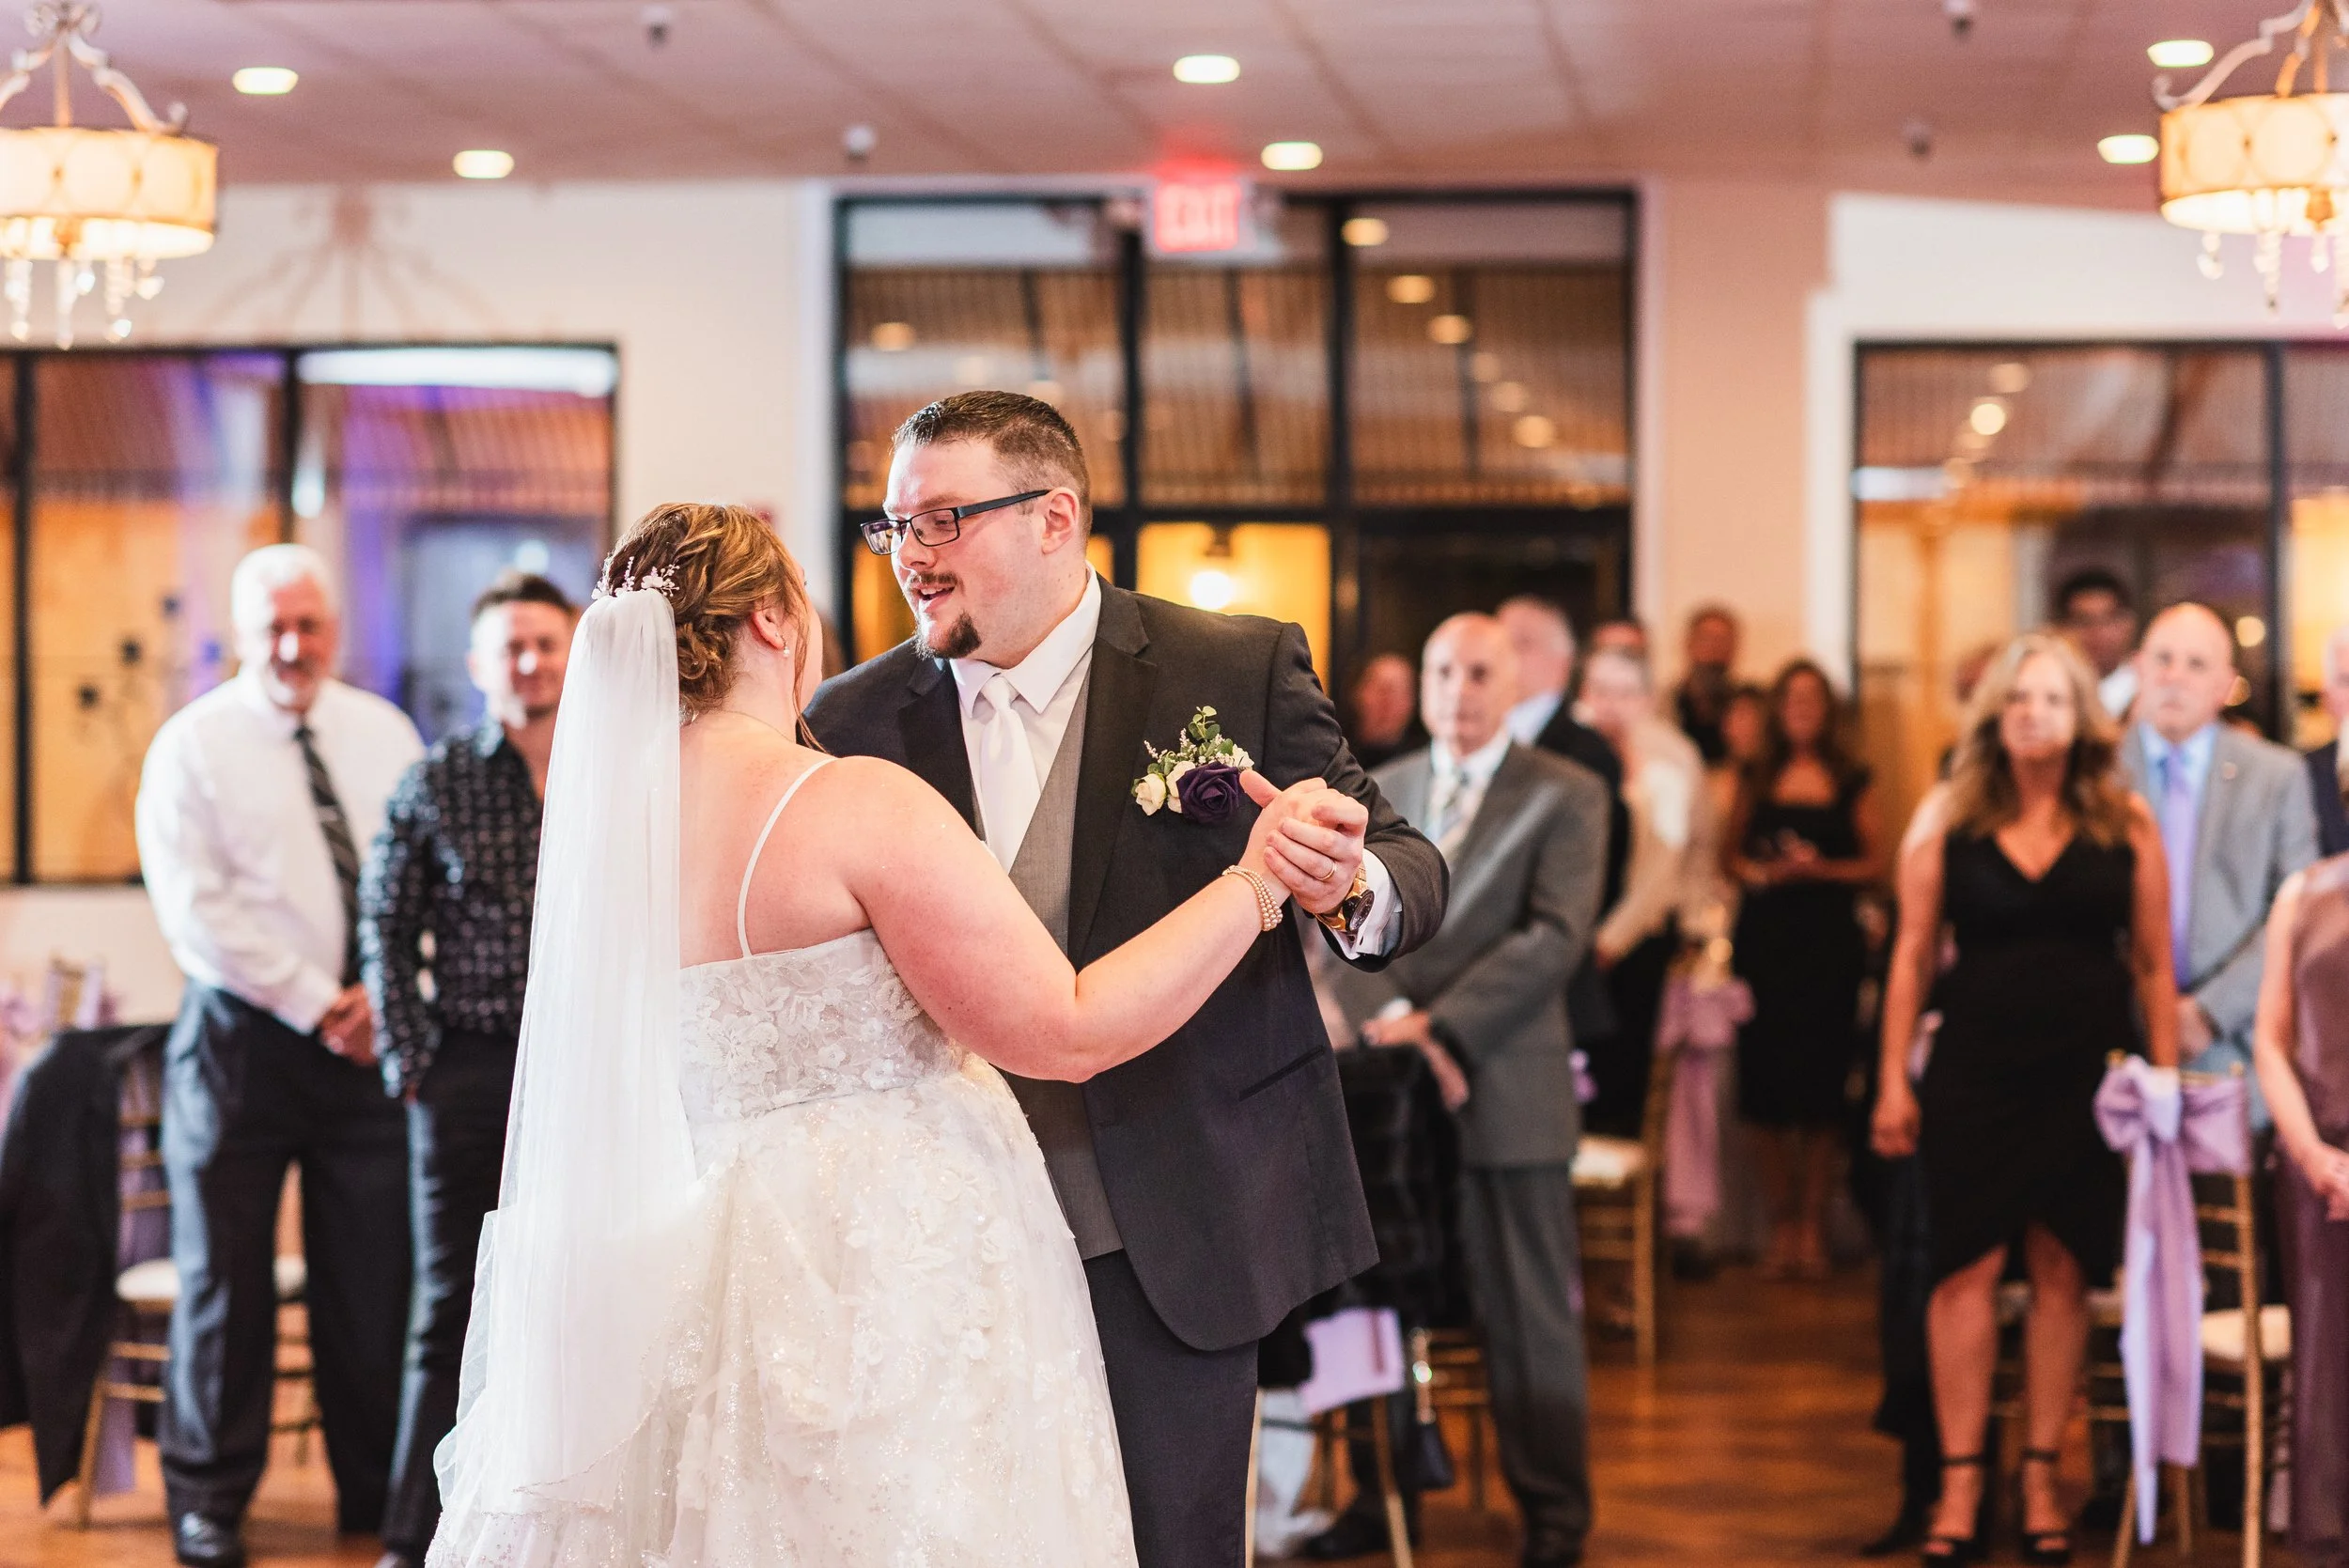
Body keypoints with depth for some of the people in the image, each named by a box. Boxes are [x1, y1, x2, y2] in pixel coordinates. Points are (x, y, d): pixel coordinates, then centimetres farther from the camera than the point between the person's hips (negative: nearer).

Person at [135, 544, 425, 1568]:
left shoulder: (384, 734, 10)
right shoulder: (194, 746, -2)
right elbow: (198, 909, -9)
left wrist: (383, 995, -7)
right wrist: (315, 1005, -12)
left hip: (371, 1031, 3)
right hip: (244, 1034, -3)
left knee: (373, 1272, 5)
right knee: (224, 1274, 2)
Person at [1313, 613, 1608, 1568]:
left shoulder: (1566, 797, 1)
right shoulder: (1373, 794, 13)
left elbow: (1555, 936, -10)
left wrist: (1439, 1026, -16)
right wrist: (1393, 1025, -13)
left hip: (1506, 1091, -3)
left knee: (1529, 1315, 2)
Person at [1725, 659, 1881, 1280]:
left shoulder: (1851, 782, 6)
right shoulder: (1756, 779, 11)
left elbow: (1873, 862, 6)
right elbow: (1729, 853, 12)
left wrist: (1823, 868, -11)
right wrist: (1764, 872, -8)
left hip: (1829, 939, -1)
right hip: (1765, 936, 1)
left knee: (1820, 1087, -3)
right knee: (1768, 1086, -1)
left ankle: (1813, 1224, 4)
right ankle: (1782, 1223, 8)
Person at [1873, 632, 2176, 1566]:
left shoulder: (2125, 823, 3)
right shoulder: (1947, 816, 3)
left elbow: (2154, 964, 4)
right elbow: (1914, 955, 5)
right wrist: (1893, 1080, 1)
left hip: (2085, 1072, 0)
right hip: (1975, 1071, 0)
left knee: (2062, 1272, 4)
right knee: (1966, 1270, -1)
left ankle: (2041, 1481, 13)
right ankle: (1959, 1487, 4)